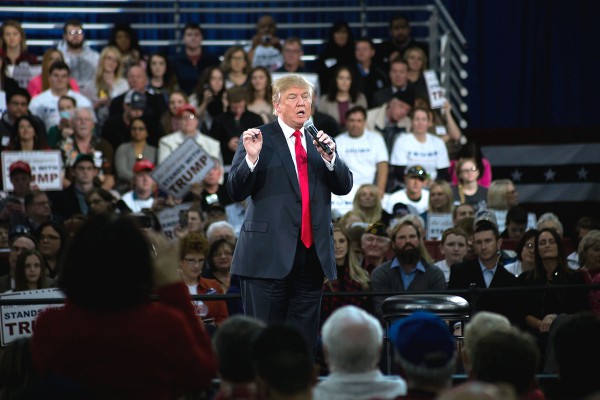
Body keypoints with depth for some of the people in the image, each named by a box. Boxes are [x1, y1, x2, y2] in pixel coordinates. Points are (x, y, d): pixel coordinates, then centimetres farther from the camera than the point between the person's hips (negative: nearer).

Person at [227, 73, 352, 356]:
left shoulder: (320, 141, 15)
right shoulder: (258, 139, 1)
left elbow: (344, 187, 7)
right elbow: (236, 192, -4)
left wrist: (329, 157, -9)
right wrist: (251, 158, -20)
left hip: (312, 254, 5)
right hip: (270, 255, -5)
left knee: (304, 340, 7)